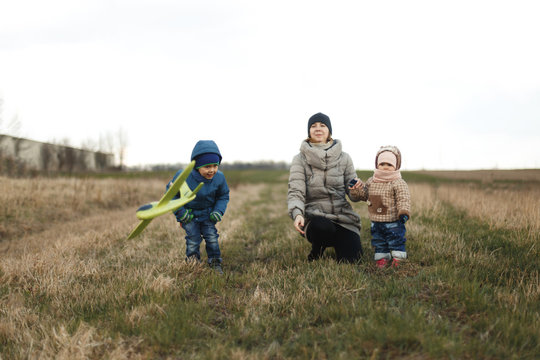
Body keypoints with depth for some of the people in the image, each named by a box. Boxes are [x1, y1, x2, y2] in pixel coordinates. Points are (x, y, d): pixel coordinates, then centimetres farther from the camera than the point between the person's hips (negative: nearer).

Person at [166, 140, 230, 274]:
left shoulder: (219, 178, -19)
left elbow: (224, 196, 0)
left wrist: (219, 211, -15)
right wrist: (180, 212, -19)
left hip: (207, 213, 2)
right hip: (189, 214, -2)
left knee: (211, 237, -2)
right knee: (193, 239, -5)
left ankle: (216, 264, 15)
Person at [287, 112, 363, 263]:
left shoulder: (343, 158, 7)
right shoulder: (300, 159, 1)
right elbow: (295, 192, -8)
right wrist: (297, 214, -28)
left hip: (342, 216, 3)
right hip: (314, 216, -2)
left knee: (351, 258, -16)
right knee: (323, 227, -38)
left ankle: (335, 242, 20)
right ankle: (316, 251, -2)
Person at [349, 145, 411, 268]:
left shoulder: (399, 183, -11)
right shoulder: (371, 182, 8)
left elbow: (403, 199, -17)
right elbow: (364, 194, 14)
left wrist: (404, 212, -31)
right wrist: (356, 190, -5)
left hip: (393, 222, -6)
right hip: (376, 222, 6)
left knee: (396, 241, -1)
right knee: (379, 243, 14)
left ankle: (398, 260, 9)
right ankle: (382, 259, 25)